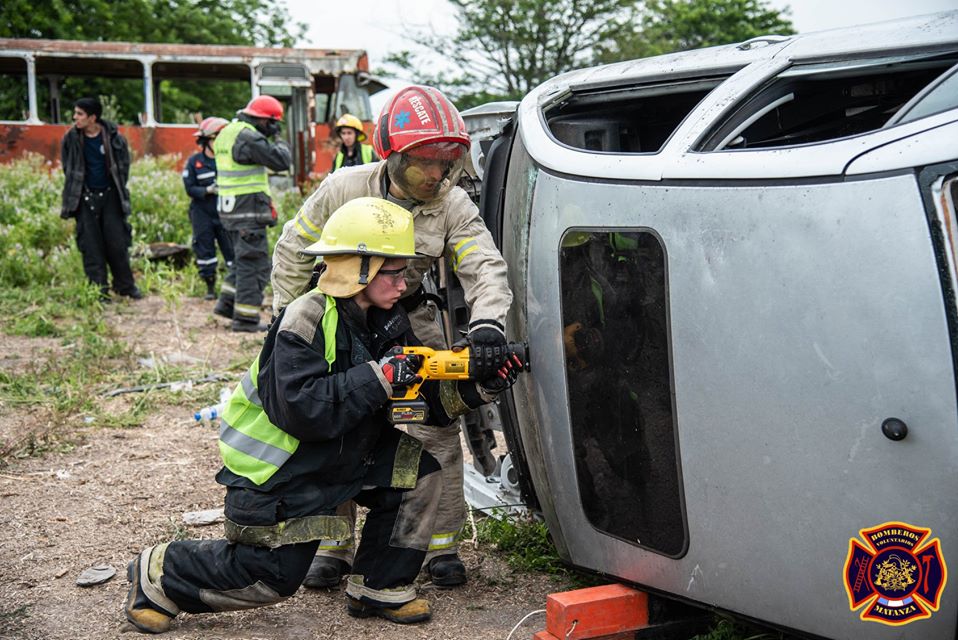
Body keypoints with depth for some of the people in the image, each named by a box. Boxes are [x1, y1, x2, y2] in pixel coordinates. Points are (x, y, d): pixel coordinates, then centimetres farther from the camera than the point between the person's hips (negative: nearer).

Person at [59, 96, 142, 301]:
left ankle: (125, 286, 16)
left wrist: (118, 189, 7)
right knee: (91, 247, 0)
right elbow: (68, 168, 11)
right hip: (85, 198, 1)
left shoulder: (114, 137, -6)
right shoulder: (71, 139, -3)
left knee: (117, 243, 2)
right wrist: (74, 192, 9)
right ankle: (99, 290, 6)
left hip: (110, 196, -1)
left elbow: (124, 164, 7)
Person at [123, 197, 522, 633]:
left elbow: (426, 402, -1)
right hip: (274, 466, -7)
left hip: (339, 452, 8)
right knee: (275, 575, -4)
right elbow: (302, 409, -36)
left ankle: (378, 588, 7)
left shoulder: (388, 323, -2)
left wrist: (479, 385, -17)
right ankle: (157, 574, 16)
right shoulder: (306, 321, -26)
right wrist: (377, 377, -38)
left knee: (419, 474, -7)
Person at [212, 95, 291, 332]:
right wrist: (277, 140, -1)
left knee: (243, 259, 22)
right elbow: (281, 161, -18)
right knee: (254, 263, -3)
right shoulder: (248, 136, -17)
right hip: (248, 209, -10)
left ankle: (227, 302, 22)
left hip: (229, 210, 10)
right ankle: (246, 318, -1)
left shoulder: (226, 132, 15)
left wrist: (269, 140, 11)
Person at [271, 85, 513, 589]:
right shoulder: (343, 189, -18)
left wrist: (487, 322, -42)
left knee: (437, 428, -2)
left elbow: (485, 266, -22)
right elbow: (294, 249, -4)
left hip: (413, 320, 1)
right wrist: (286, 317, -3)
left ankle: (442, 543, 12)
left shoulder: (452, 205, -15)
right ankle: (333, 546, 13)